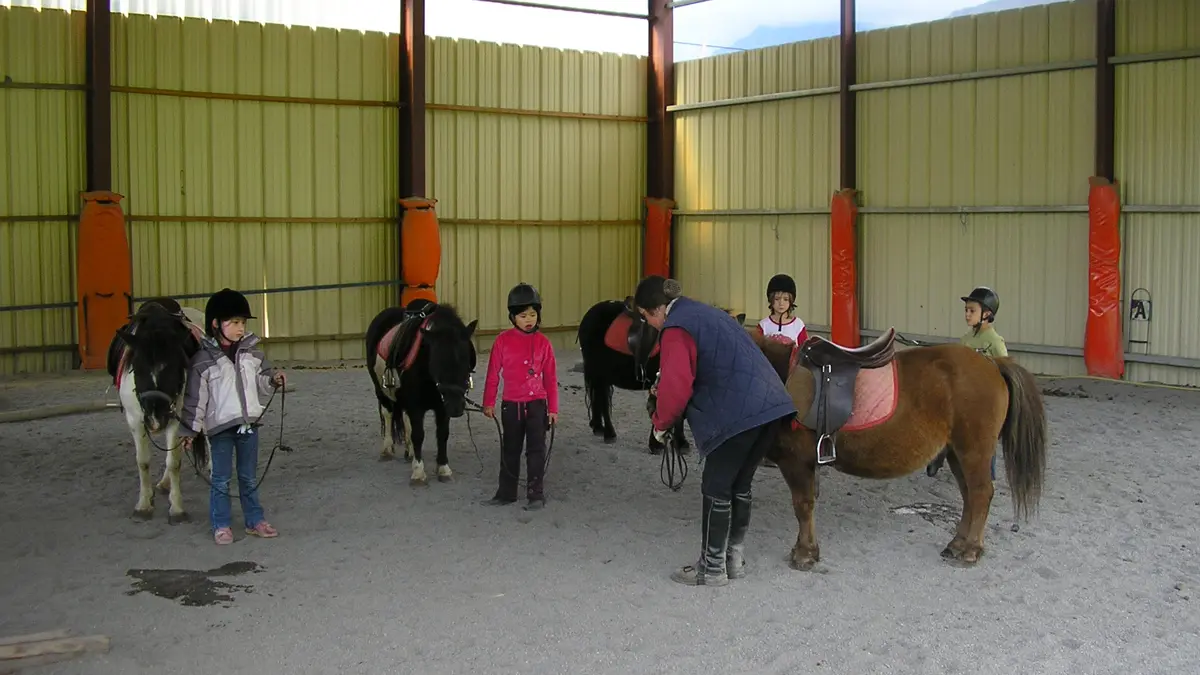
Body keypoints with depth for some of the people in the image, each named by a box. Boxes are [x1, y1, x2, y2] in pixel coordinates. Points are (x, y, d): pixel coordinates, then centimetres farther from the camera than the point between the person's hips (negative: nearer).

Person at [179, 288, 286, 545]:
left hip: (249, 424, 4)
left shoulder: (251, 351, 3)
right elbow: (195, 397, -8)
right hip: (220, 427, -4)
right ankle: (221, 526, 15)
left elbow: (261, 380, 15)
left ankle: (255, 520, 24)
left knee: (248, 478, 14)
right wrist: (189, 430, -8)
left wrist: (273, 379, -7)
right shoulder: (203, 359, -9)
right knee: (221, 480, 5)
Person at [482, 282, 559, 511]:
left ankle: (536, 494, 6)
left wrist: (553, 408, 2)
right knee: (510, 450, 13)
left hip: (537, 404, -1)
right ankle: (506, 492, 23)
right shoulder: (503, 340, -4)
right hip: (511, 405, 1)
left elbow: (551, 378, 2)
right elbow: (493, 374, 1)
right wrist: (489, 403, 2)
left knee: (536, 450, -1)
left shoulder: (543, 342, -3)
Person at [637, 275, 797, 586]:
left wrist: (660, 423, 0)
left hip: (738, 416, -9)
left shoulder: (675, 329, -8)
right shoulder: (703, 312, 22)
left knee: (716, 489, 3)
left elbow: (676, 387, -18)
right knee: (740, 485, 18)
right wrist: (664, 388, 31)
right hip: (770, 406, 9)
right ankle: (735, 559, 27)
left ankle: (712, 569, 11)